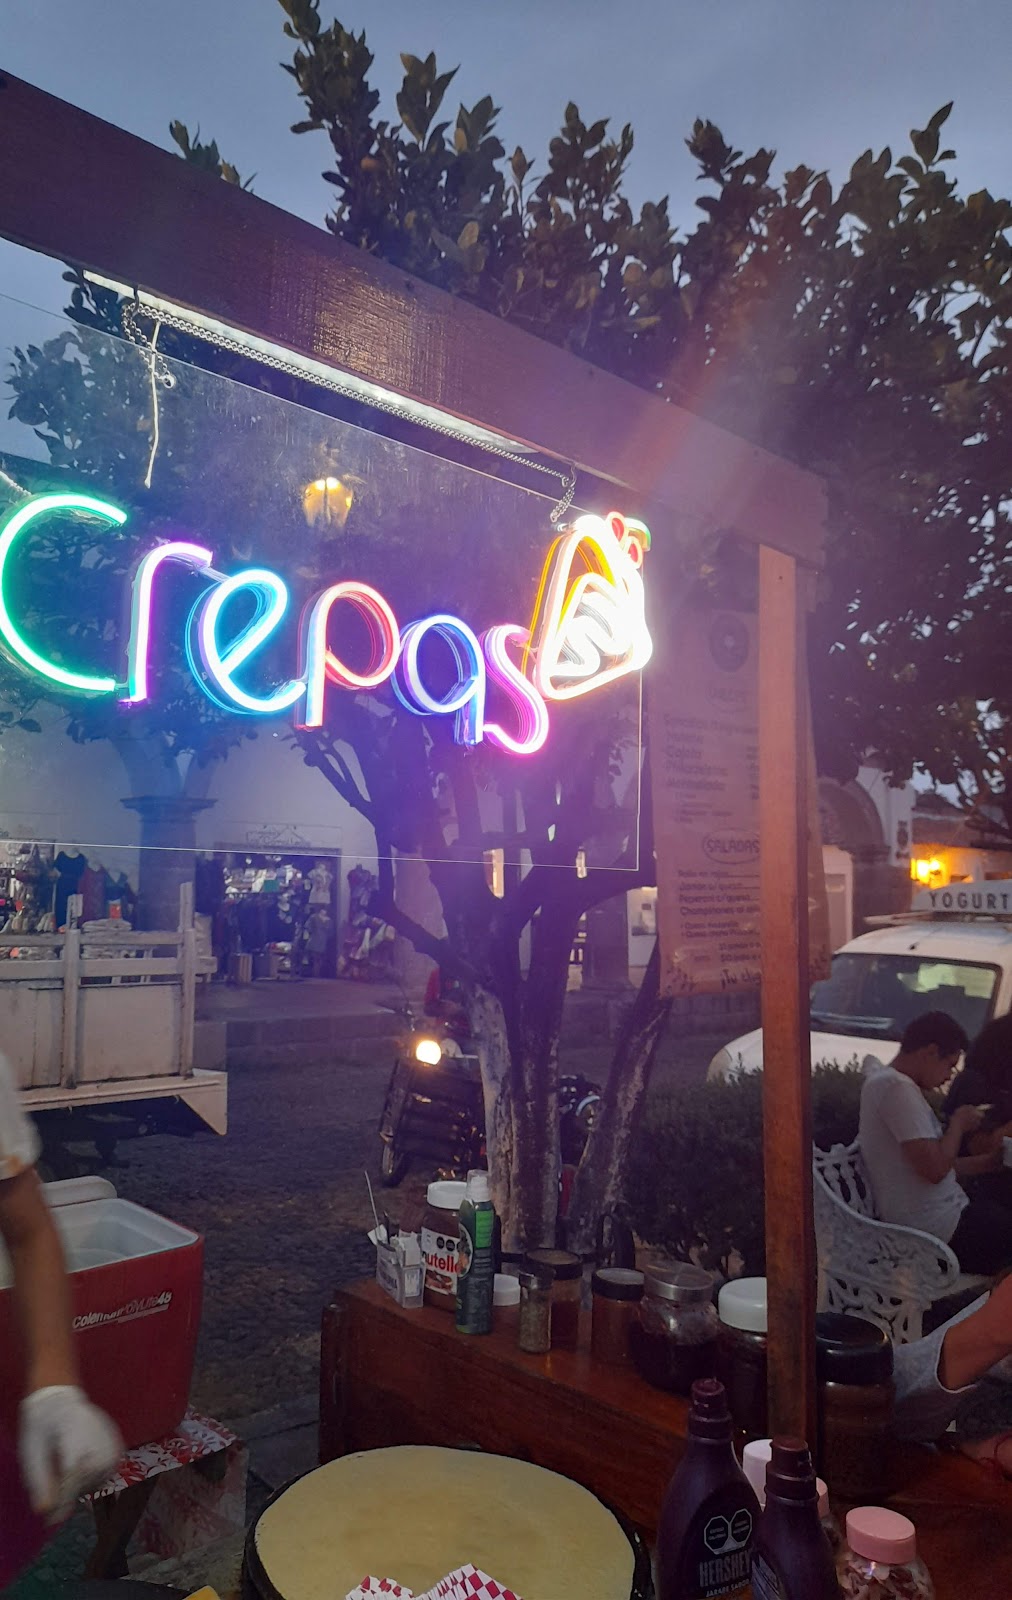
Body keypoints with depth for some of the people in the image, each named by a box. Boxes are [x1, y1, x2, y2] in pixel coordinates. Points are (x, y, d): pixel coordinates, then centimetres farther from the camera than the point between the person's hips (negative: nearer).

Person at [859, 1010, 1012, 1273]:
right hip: (941, 1231, -10)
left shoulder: (883, 1080, 10)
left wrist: (989, 1162, 10)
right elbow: (935, 1169, -24)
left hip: (927, 1220, 10)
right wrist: (958, 1123, -9)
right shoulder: (897, 1087, -21)